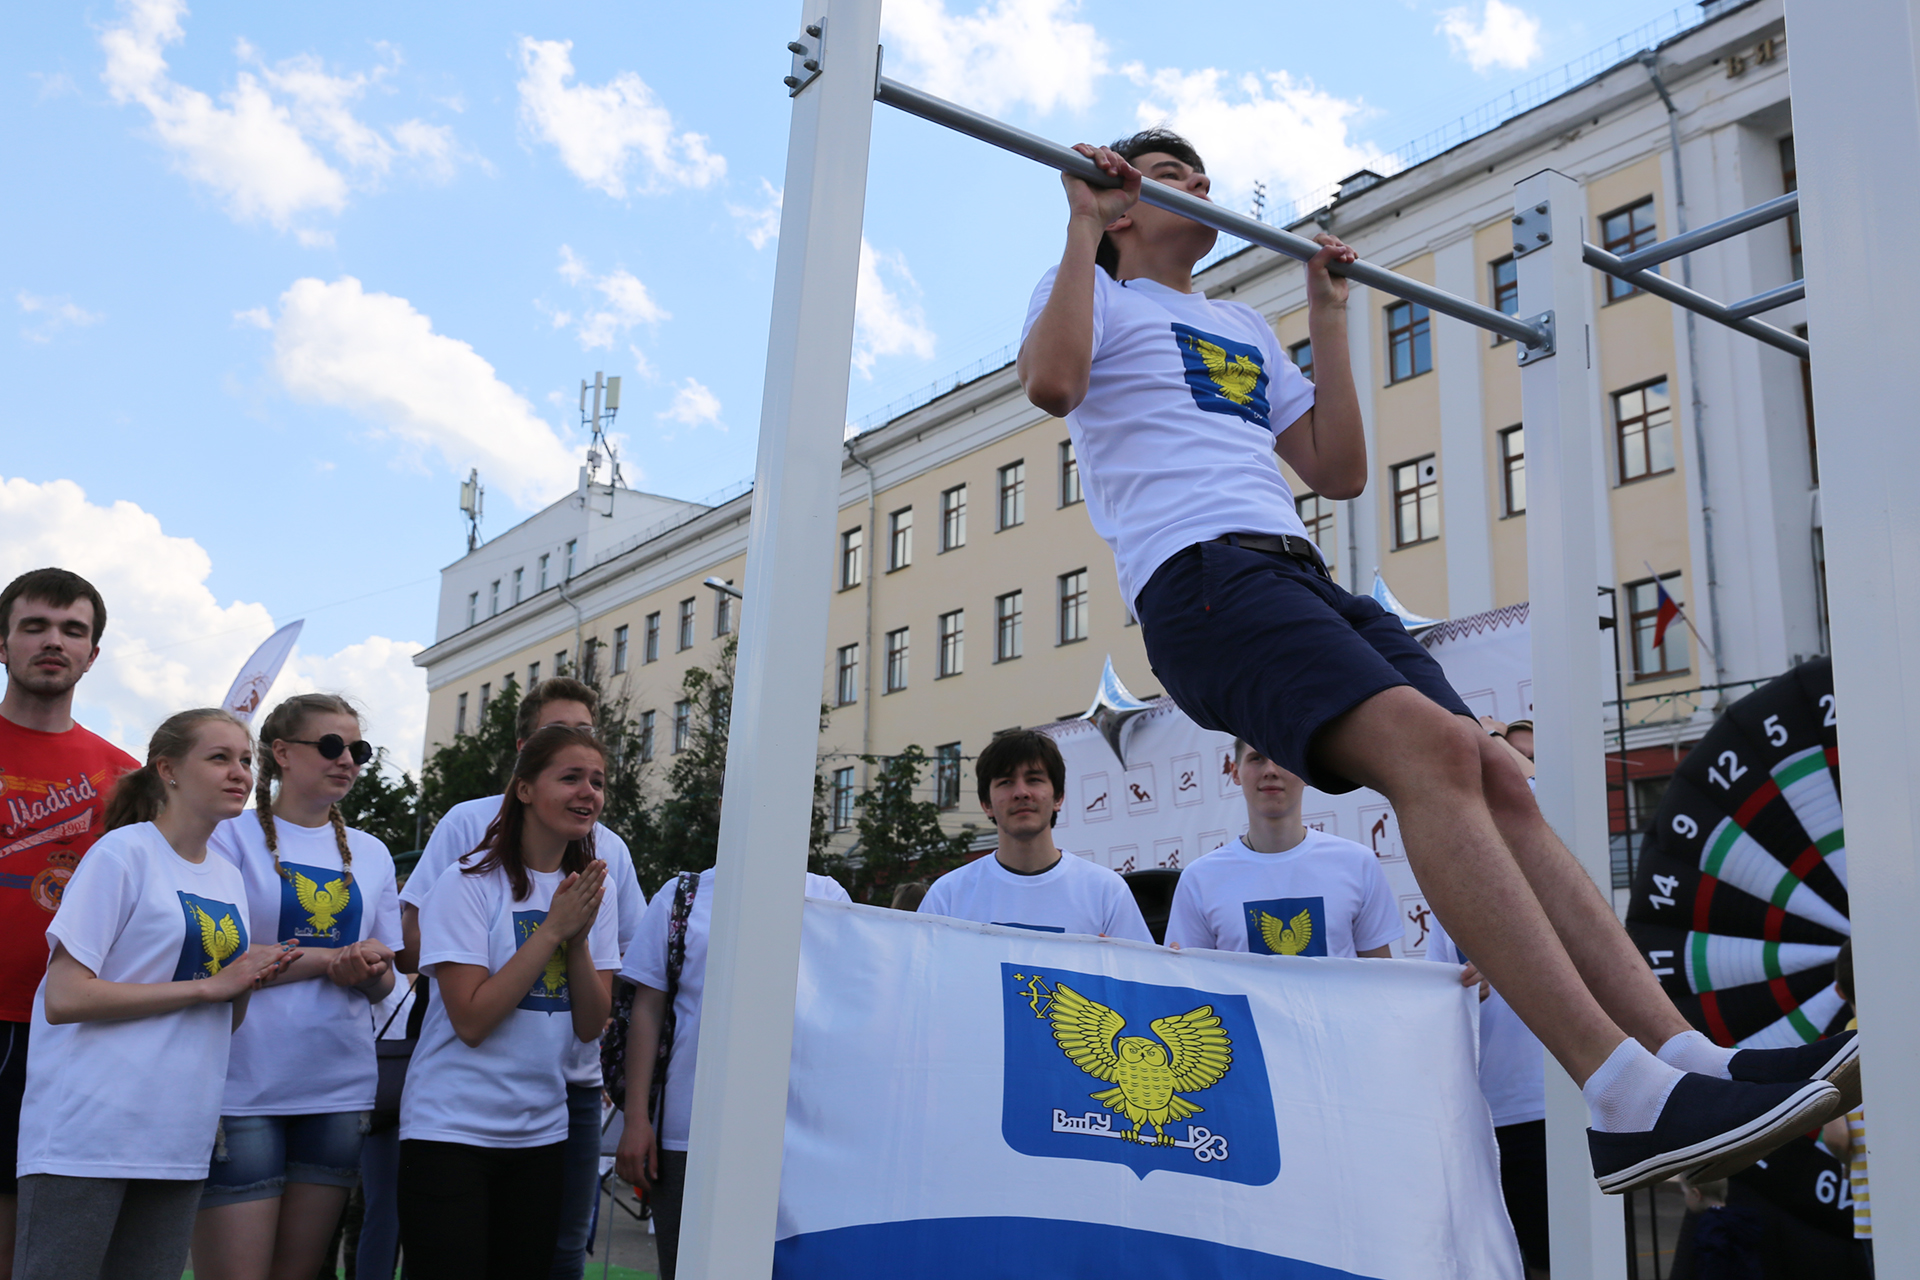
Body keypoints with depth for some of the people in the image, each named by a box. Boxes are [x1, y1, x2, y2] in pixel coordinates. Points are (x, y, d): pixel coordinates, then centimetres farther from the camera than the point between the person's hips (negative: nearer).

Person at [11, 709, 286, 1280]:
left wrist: (247, 984, -4)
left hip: (178, 1141, 7)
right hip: (88, 1136, -6)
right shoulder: (125, 853, -8)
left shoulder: (230, 876, 13)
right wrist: (208, 985, -16)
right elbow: (64, 998, -16)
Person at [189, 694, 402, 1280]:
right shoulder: (232, 836, -1)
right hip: (244, 1089, -4)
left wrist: (368, 972, -8)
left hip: (339, 1089, 5)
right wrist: (330, 959, -11)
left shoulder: (370, 853, 13)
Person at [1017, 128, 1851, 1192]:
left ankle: (1688, 1056, -16)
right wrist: (1080, 226, 0)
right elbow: (1052, 384, -9)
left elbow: (1340, 473, 26)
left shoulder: (1244, 331, 35)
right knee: (1429, 744, -30)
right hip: (1199, 576, -7)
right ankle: (1627, 1102, -36)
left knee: (1496, 782, -12)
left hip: (1302, 575, 8)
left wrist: (1327, 317, 27)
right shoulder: (1092, 293, 16)